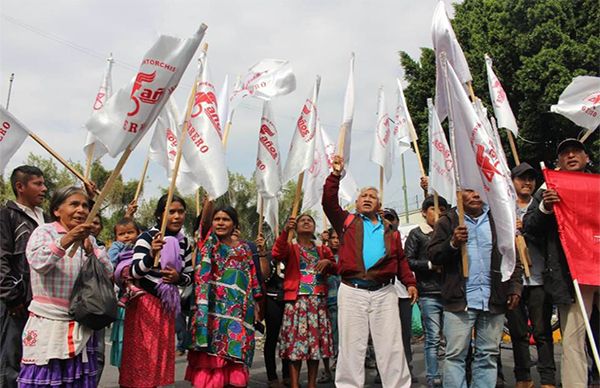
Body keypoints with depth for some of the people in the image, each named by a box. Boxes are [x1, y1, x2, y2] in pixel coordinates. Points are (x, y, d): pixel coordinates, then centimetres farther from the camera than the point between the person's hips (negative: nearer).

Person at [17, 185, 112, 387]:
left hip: (81, 328, 5)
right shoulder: (44, 231, -2)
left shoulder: (88, 238, 13)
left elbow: (108, 273, 4)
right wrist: (67, 240, -35)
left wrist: (90, 249, -12)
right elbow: (39, 263, -21)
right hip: (48, 324, -5)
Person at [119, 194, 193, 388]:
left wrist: (178, 278, -12)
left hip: (166, 305, 6)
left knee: (160, 355, 13)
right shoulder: (146, 237, -13)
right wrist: (152, 254, -40)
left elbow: (189, 276, 10)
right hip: (143, 303, -5)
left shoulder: (184, 243, 4)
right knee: (140, 356, 0)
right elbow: (135, 272, -23)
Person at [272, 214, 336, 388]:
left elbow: (335, 269, 13)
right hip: (296, 299, -3)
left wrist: (328, 262, -9)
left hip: (319, 300, 4)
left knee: (316, 340, 4)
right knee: (296, 340, -8)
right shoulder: (290, 247, 7)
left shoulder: (323, 250, 19)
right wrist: (285, 231, -26)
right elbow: (276, 254, -14)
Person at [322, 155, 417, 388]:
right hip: (352, 291, -1)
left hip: (384, 292, 2)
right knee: (351, 347, 3)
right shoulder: (347, 222, 11)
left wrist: (410, 283, 5)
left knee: (391, 346, 5)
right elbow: (329, 202, -1)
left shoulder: (390, 231, 17)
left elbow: (400, 259, 17)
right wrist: (336, 175, -6)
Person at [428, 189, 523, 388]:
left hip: (494, 299, 3)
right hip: (460, 300, -3)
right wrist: (453, 243, -18)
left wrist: (515, 287, 1)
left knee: (488, 355, 10)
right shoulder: (448, 221, 4)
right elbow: (433, 255, -2)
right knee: (455, 354, -1)